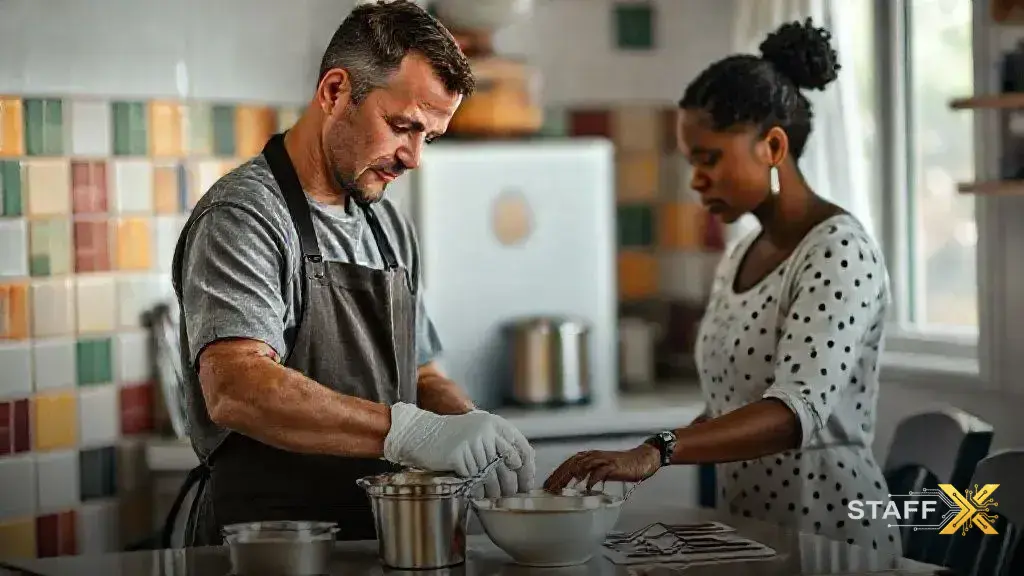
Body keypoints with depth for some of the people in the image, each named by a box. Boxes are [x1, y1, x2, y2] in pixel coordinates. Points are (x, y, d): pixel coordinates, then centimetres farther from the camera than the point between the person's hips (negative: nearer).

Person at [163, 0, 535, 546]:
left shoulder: (390, 227, 17)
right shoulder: (243, 218, -9)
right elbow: (235, 390, -24)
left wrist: (476, 435, 3)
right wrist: (411, 432, -32)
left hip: (381, 539, 6)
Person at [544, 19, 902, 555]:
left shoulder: (840, 253, -14)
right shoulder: (738, 257, 12)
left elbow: (799, 410, -26)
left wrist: (656, 452, -38)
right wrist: (628, 465, 5)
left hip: (828, 530, -7)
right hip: (749, 527, 7)